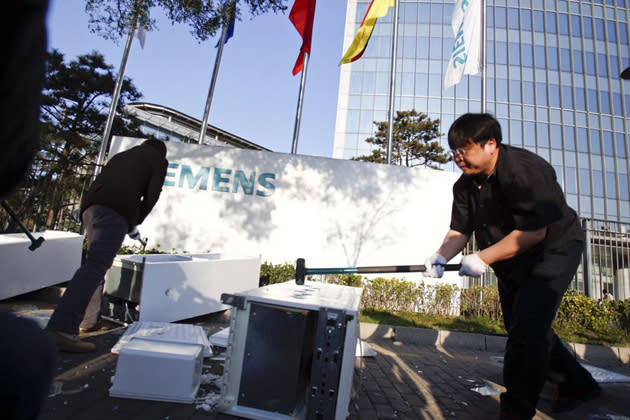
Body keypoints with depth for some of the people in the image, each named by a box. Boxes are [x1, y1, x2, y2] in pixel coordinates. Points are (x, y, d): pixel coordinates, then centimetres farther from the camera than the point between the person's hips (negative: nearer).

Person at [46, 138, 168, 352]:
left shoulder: (120, 156, 36)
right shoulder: (158, 159, 18)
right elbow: (151, 196, 3)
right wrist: (134, 224, 14)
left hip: (90, 206, 8)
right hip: (117, 210, -7)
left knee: (97, 264, 18)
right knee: (95, 266, -16)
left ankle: (88, 319, 20)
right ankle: (62, 329, -25)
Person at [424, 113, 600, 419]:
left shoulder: (524, 170, -27)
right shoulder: (465, 184, -4)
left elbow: (533, 232, -30)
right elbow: (459, 230, -4)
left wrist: (483, 258, -32)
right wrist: (441, 256, -23)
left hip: (553, 252, -8)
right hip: (511, 263, 8)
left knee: (526, 330, -15)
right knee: (521, 328, 16)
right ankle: (578, 385, 39)